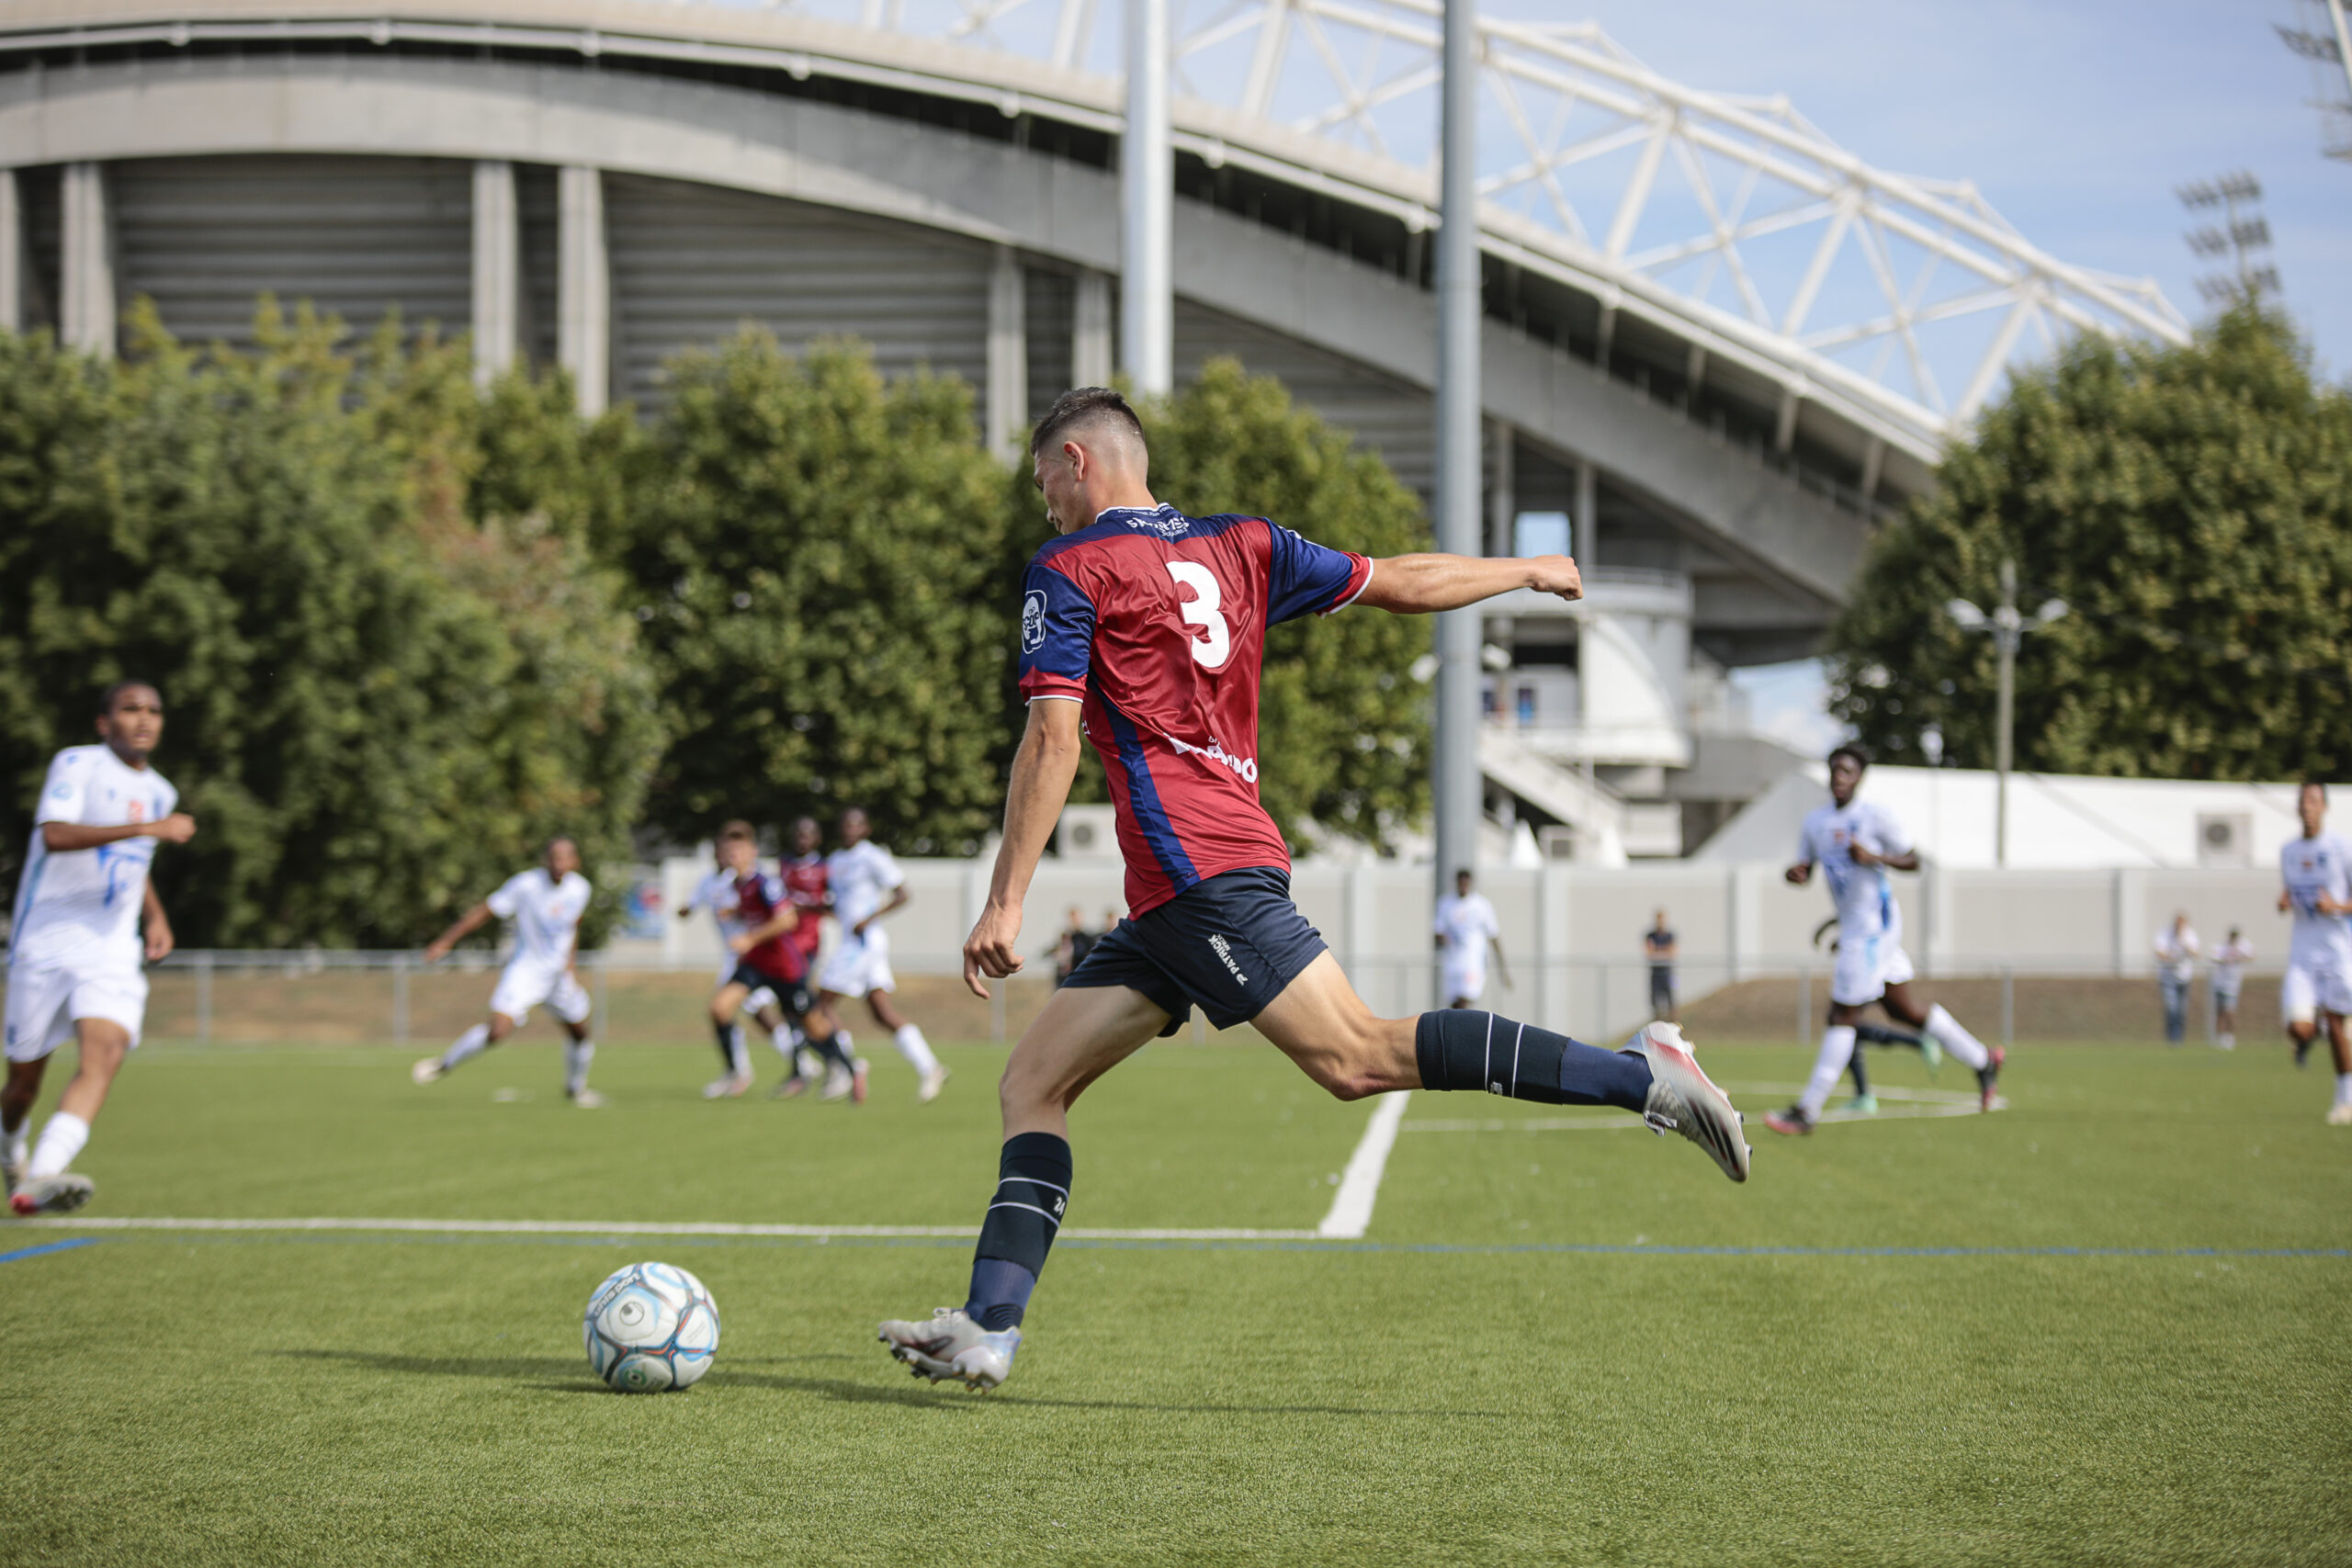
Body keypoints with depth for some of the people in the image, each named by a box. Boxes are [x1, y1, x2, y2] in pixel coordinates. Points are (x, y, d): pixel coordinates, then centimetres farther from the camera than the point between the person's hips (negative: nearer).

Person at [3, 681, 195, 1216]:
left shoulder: (160, 792, 14)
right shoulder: (77, 765, -7)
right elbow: (56, 835, -26)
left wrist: (155, 916, 17)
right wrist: (148, 827, -31)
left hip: (113, 950, 4)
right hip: (46, 944, -4)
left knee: (105, 1053, -23)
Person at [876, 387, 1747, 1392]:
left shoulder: (1069, 571, 0)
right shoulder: (1239, 547, 19)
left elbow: (1053, 741, -10)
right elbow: (1399, 584, 24)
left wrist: (1005, 902, -10)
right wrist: (1531, 571, 40)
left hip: (1197, 867, -9)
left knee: (1358, 1057, -17)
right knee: (1032, 1085, 8)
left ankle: (1639, 1076, -21)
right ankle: (987, 1329, -1)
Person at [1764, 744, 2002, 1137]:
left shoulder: (1877, 817, -9)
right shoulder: (1816, 821, 11)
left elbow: (1912, 861, -3)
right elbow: (1804, 869, 16)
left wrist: (1874, 857, -20)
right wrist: (1794, 873, -8)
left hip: (1874, 926, -8)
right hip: (1851, 927, 8)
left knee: (1842, 1016, -7)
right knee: (1903, 1010, 16)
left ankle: (1808, 1111, -4)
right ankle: (1983, 1060, 31)